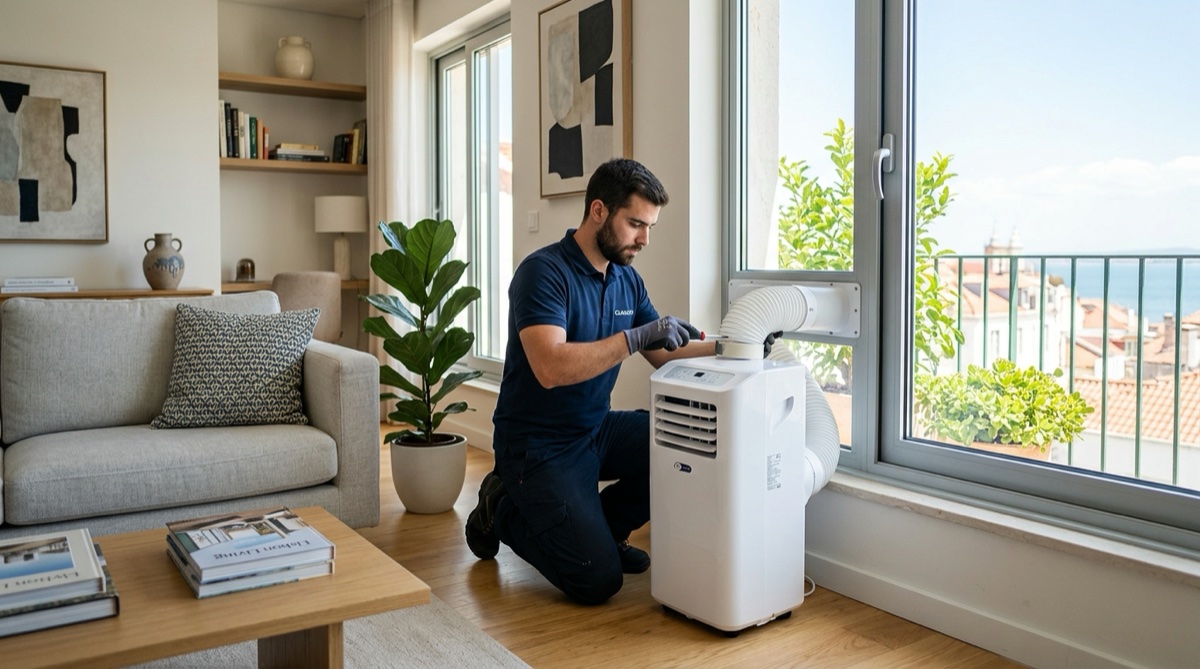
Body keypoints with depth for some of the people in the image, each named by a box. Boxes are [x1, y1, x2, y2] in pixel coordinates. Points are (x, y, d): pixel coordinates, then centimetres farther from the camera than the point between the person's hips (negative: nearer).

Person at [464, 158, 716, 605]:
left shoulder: (626, 279, 5)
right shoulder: (544, 272, -19)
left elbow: (664, 355, 7)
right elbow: (551, 368, -32)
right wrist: (635, 337, -34)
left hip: (597, 430, 8)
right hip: (540, 445, -7)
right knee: (597, 580, -14)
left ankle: (601, 527, 9)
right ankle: (503, 511, 11)